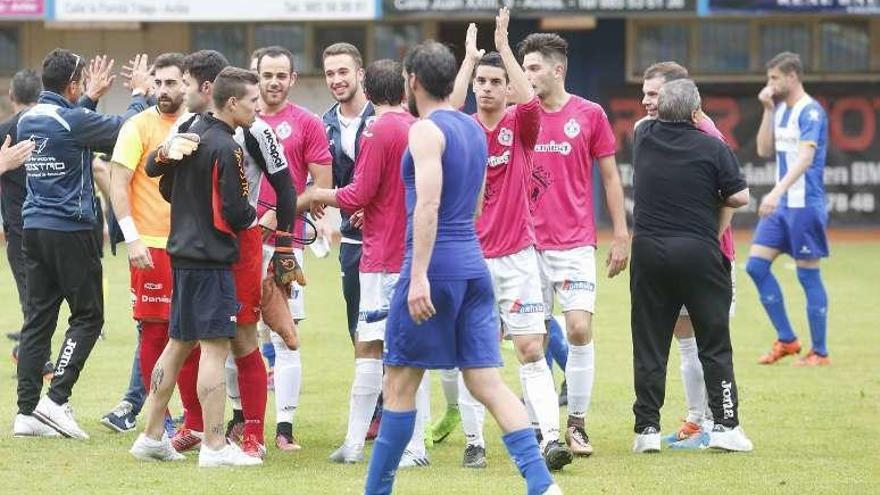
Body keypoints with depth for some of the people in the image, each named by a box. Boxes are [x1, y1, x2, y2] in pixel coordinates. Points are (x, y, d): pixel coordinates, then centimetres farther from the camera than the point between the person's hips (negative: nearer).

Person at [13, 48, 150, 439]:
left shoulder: (28, 120, 9)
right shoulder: (73, 121, -14)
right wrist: (139, 94, 11)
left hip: (33, 228, 7)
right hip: (71, 231, -7)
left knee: (37, 319, 7)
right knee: (88, 316, 2)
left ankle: (27, 410, 4)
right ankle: (57, 399, -9)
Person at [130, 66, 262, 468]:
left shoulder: (190, 134, 9)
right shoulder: (226, 149, -17)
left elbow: (155, 168, 20)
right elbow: (236, 212, -18)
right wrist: (255, 216, 3)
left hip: (183, 251, 9)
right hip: (212, 258, -9)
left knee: (179, 343, 16)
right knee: (215, 345, -8)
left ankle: (152, 436, 20)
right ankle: (215, 446, -9)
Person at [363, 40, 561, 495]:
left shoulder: (426, 131, -10)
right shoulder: (473, 129, 16)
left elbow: (428, 204, -20)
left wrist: (418, 276, -25)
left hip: (436, 265, -7)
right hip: (474, 265, 7)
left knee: (400, 382, 2)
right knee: (486, 382, 2)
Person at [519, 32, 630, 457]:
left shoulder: (589, 115, 1)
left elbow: (610, 176, 6)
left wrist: (621, 235, 3)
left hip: (576, 242, -2)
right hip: (528, 242, 2)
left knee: (579, 329, -11)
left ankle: (577, 423, 0)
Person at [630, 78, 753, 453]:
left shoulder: (644, 137, 3)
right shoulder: (712, 147, -7)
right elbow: (740, 197, -7)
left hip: (648, 250, 2)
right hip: (700, 253, -2)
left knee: (649, 344, 6)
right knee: (714, 343, 5)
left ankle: (647, 428, 3)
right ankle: (724, 424, 2)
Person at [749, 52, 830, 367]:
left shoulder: (810, 112, -14)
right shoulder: (781, 109, 12)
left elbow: (805, 157, -26)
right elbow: (765, 150, 14)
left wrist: (777, 192, -37)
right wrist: (768, 110, 4)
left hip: (805, 205, -9)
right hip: (781, 205, 9)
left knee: (808, 275, -3)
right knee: (756, 266, 4)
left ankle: (819, 353, 4)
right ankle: (786, 340, 12)